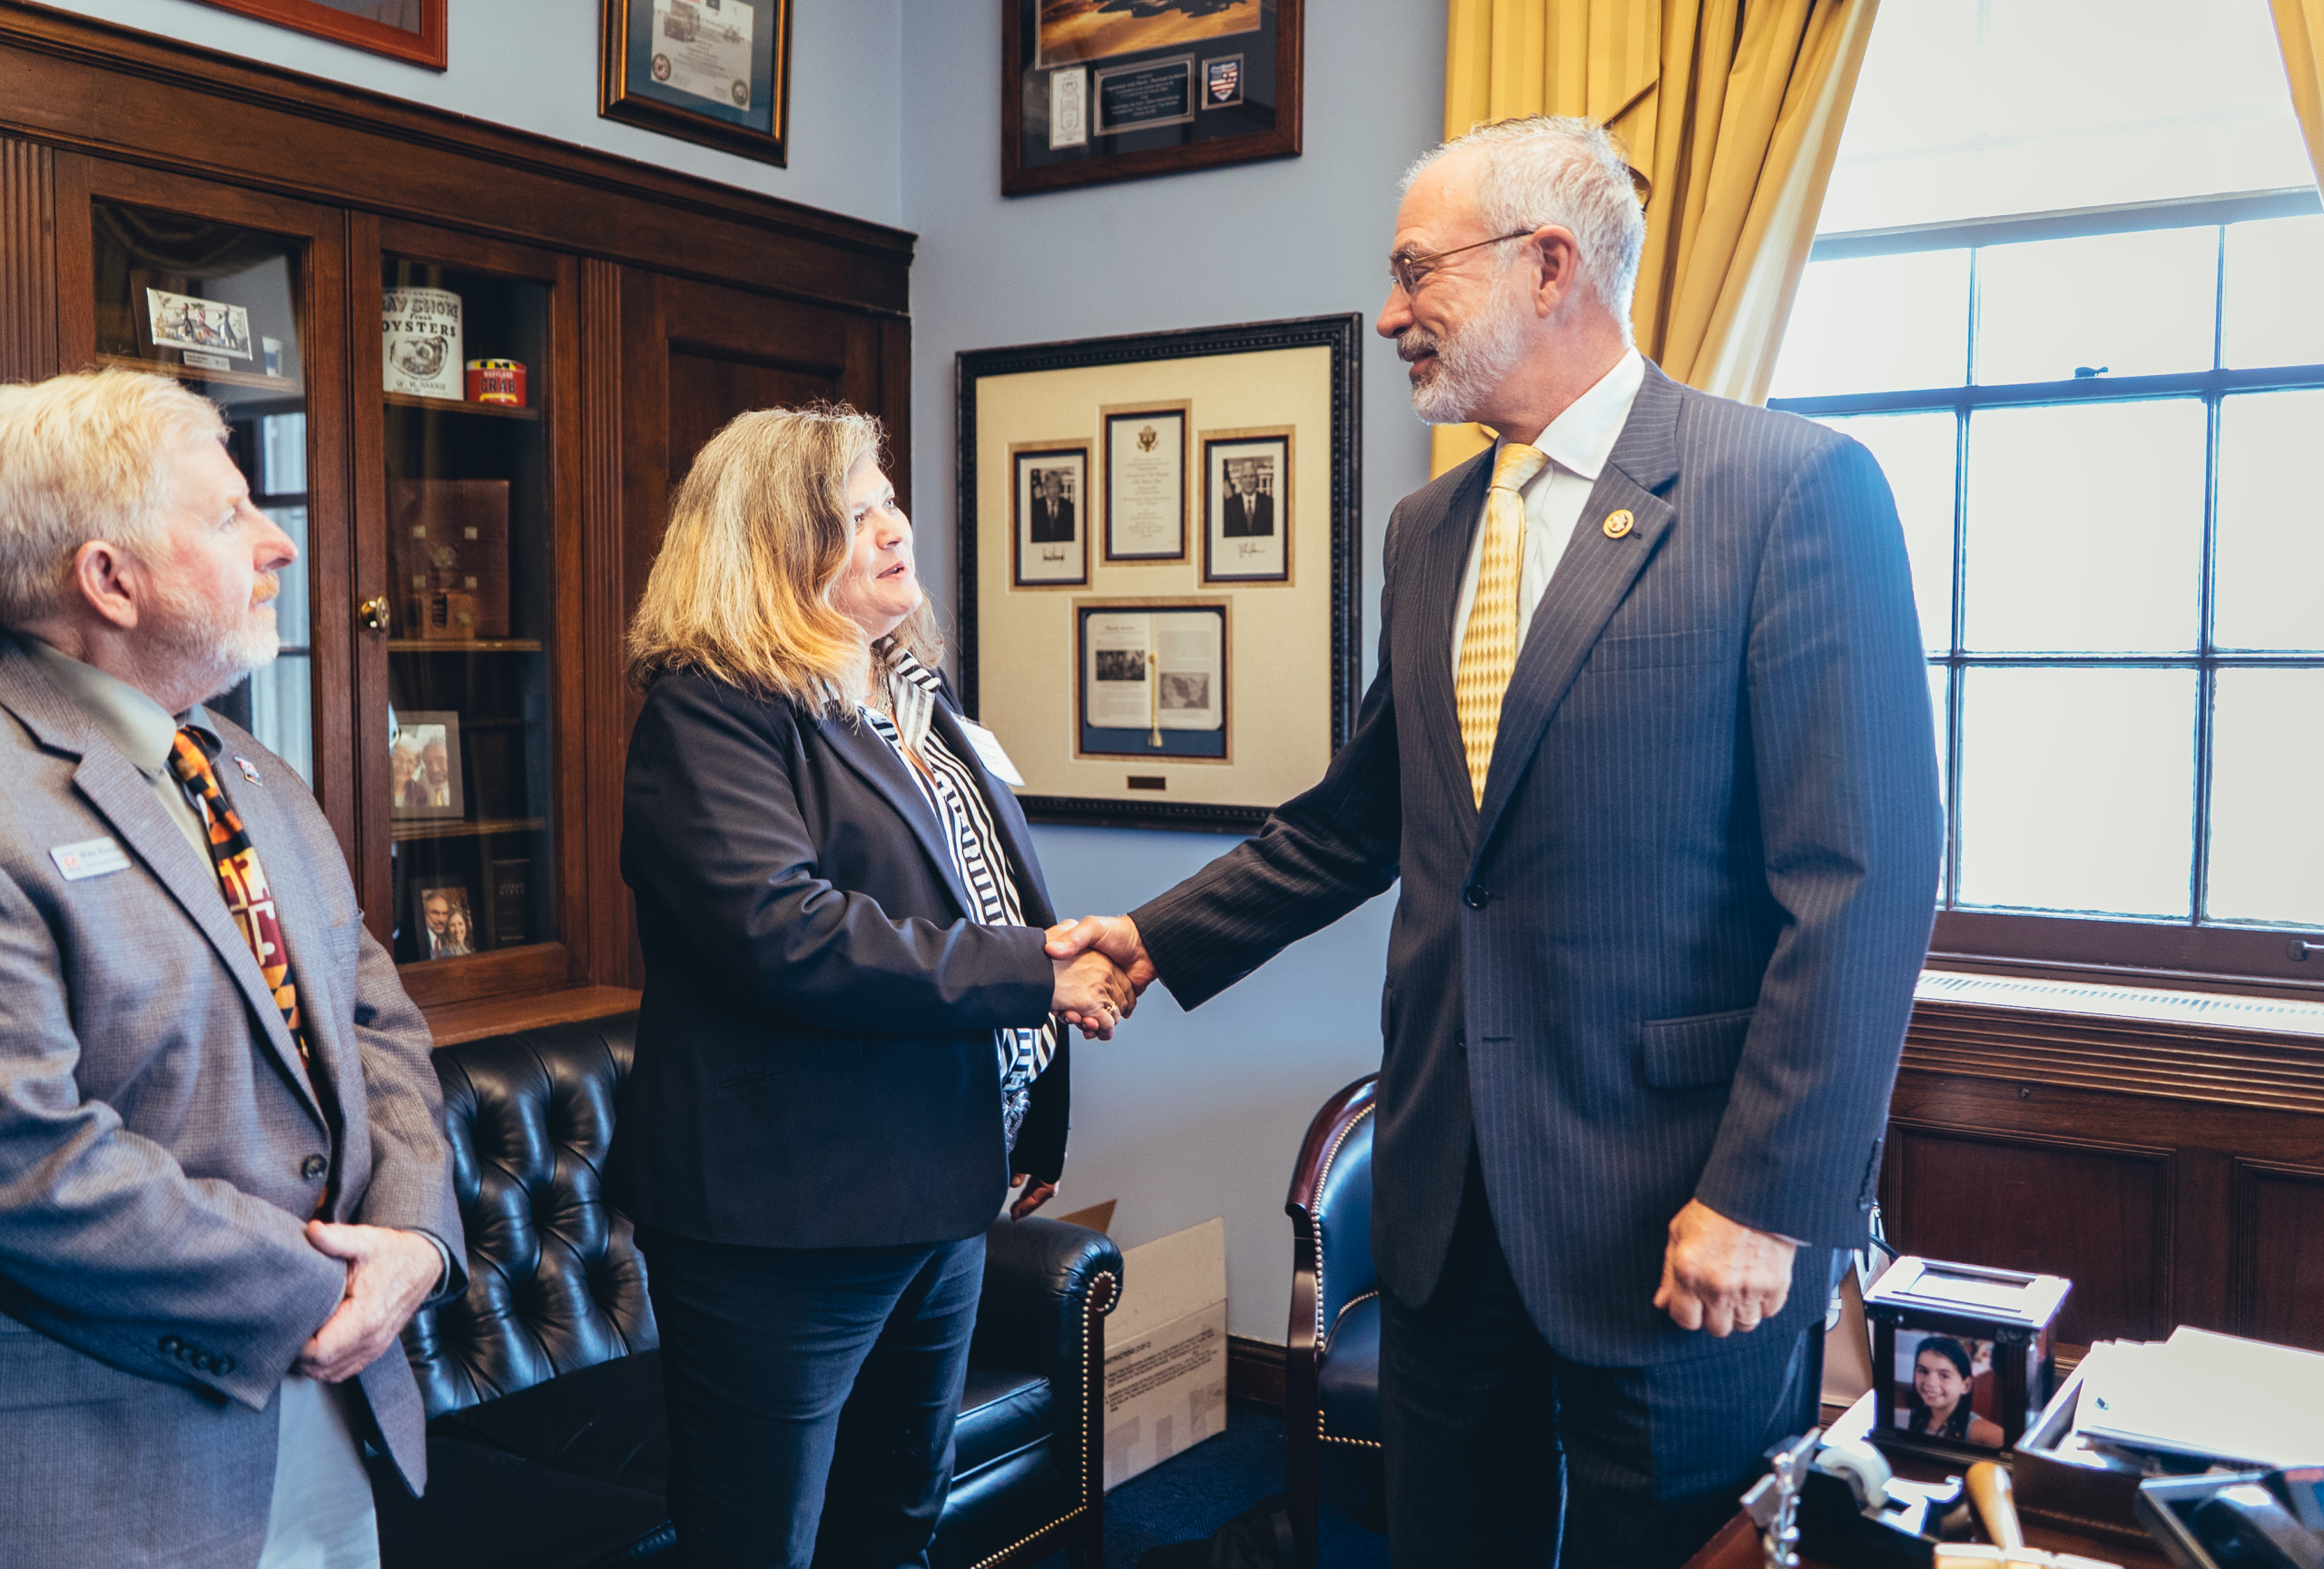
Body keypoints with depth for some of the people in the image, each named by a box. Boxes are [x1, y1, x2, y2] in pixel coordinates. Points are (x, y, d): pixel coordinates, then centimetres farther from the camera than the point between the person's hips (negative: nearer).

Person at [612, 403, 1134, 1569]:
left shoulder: (913, 699, 14)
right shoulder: (709, 711, -13)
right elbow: (787, 935, -26)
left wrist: (1036, 1117, 19)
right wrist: (1033, 974, -21)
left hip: (941, 1194, 8)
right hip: (786, 1213, -8)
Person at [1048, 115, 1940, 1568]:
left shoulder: (1796, 487, -12)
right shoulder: (1430, 531, 10)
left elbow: (1865, 882, -16)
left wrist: (1765, 1200, -17)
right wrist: (1162, 939, 12)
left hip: (1674, 1207, -6)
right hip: (1449, 1193, 7)